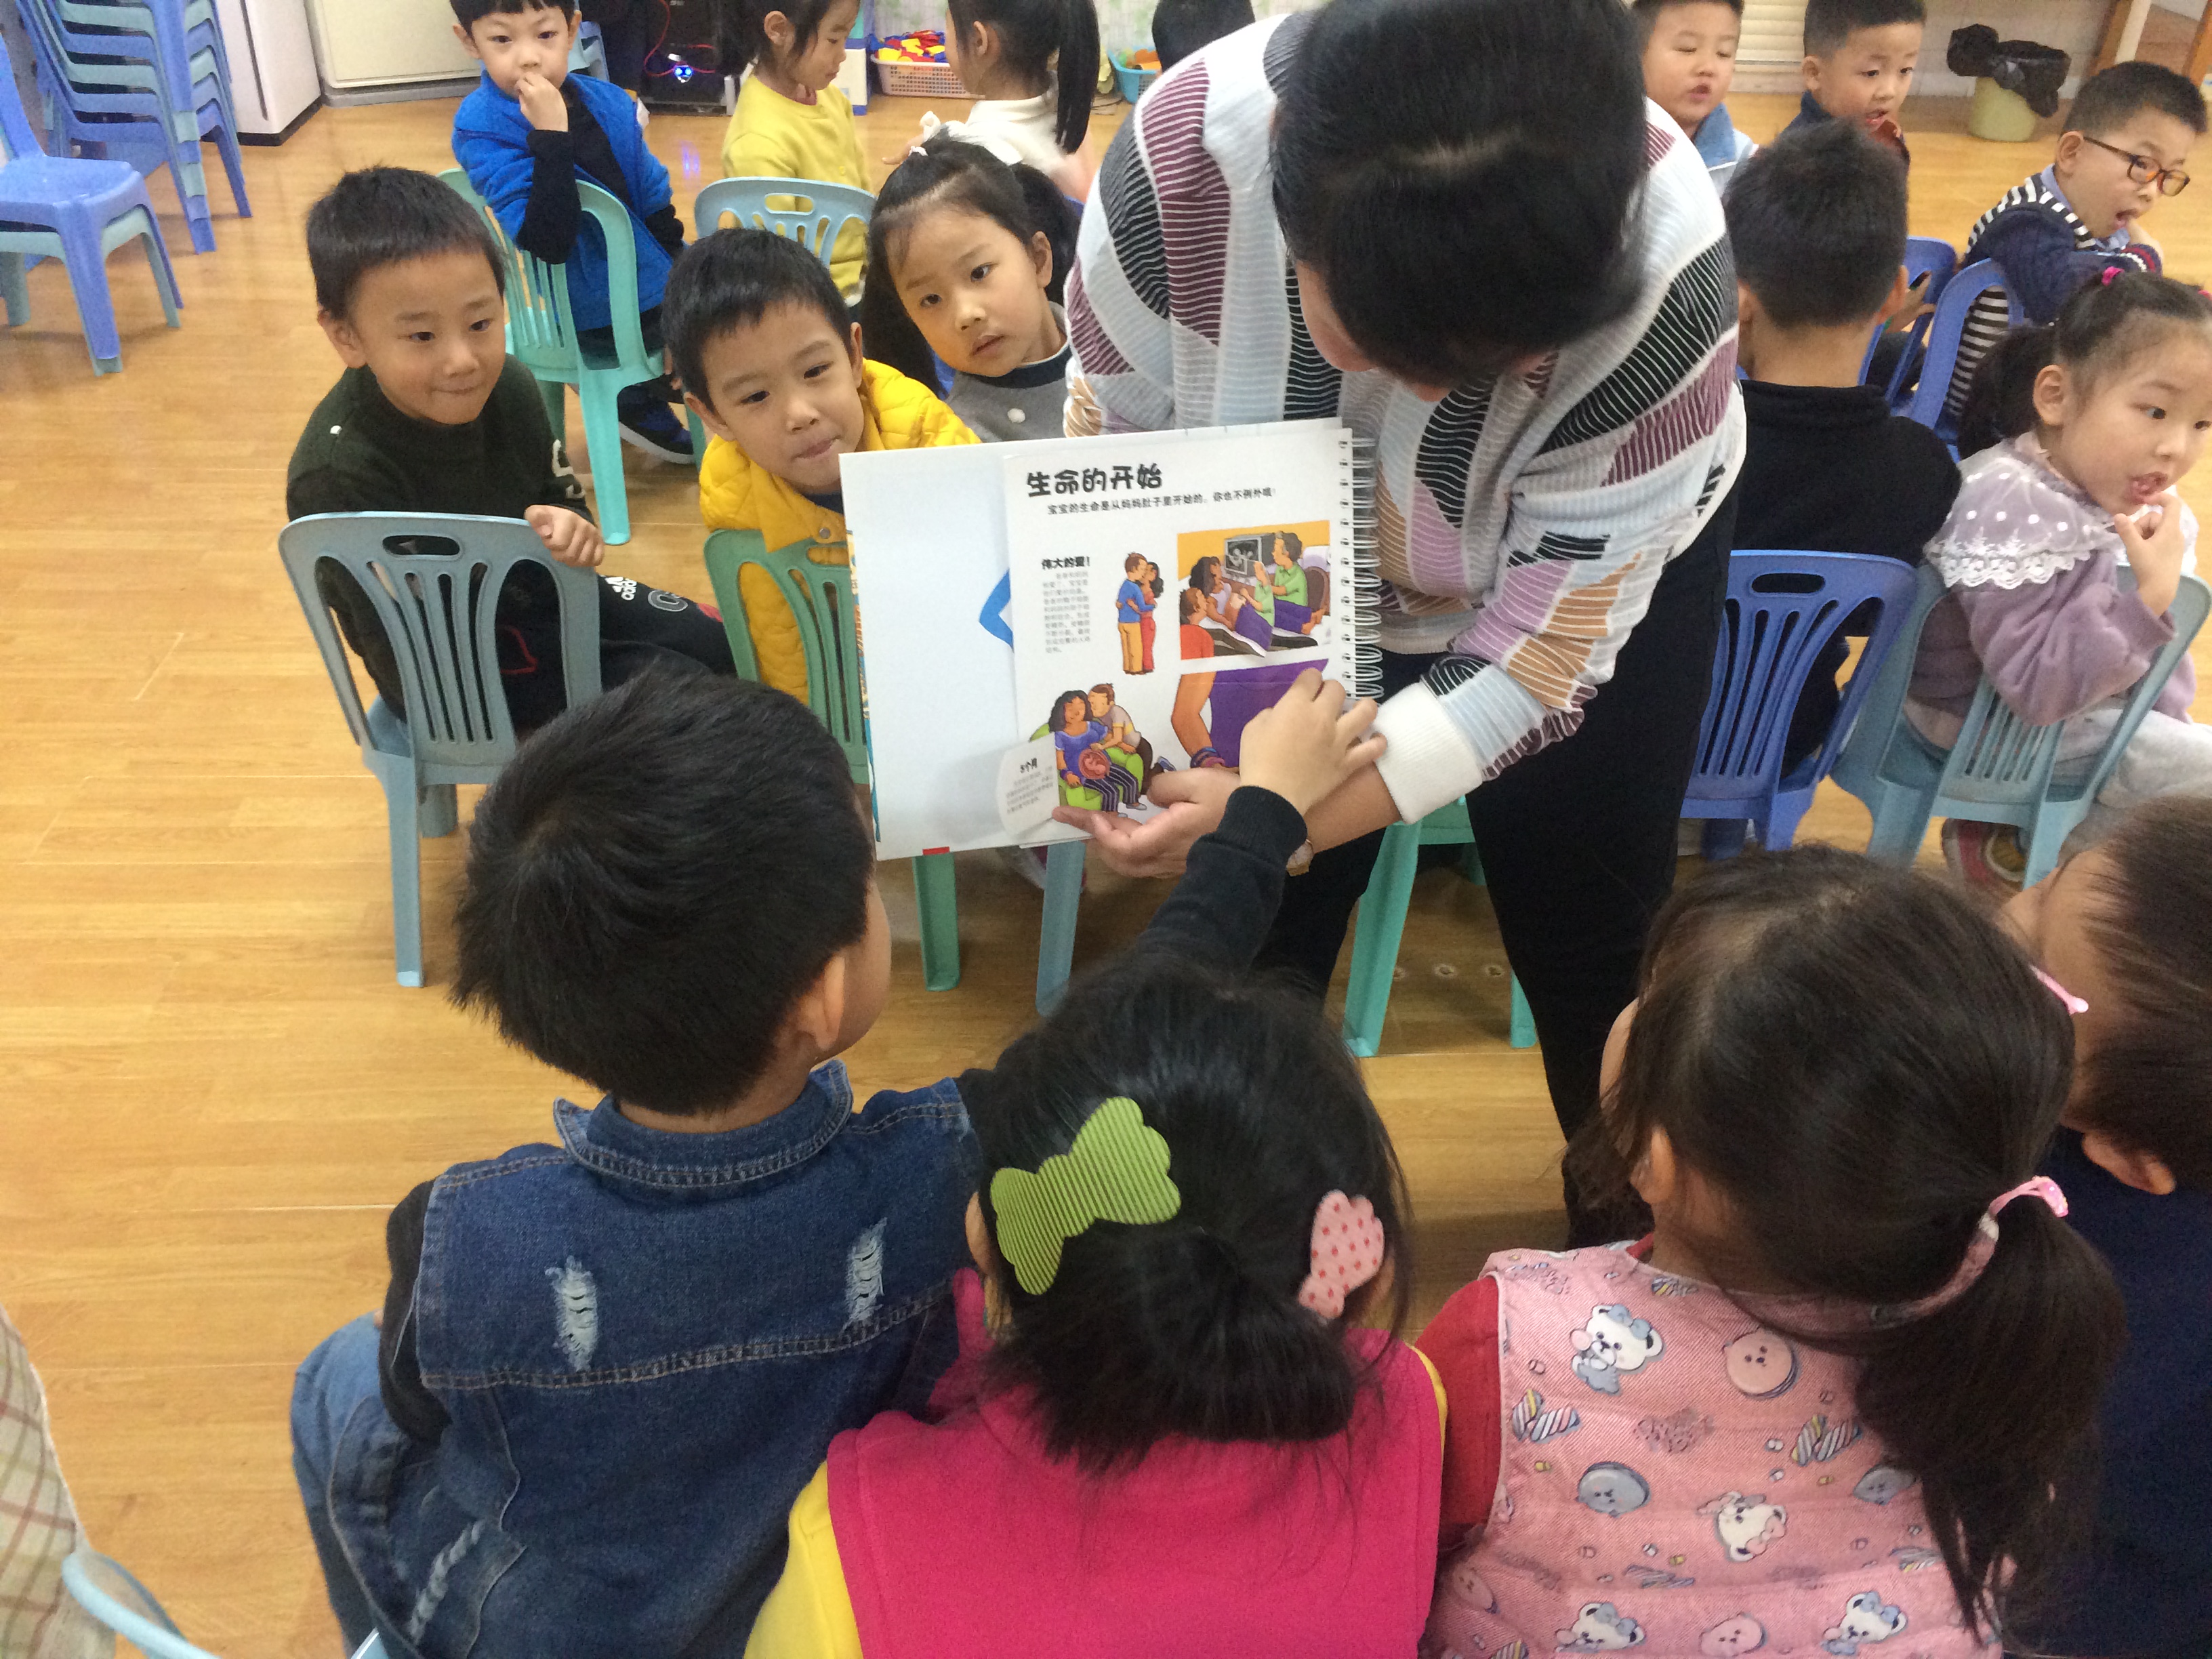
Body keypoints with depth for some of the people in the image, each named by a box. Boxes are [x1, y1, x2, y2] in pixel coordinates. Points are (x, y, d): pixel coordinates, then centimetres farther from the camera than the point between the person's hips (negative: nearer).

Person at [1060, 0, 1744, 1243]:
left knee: (1591, 953, 7)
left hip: (1601, 568, -1)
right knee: (1248, 938, 4)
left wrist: (1293, 816, -40)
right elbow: (1113, 444, -16)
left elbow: (1545, 650, -30)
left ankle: (1630, 1239, 38)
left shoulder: (1663, 272, -38)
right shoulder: (1181, 151, -35)